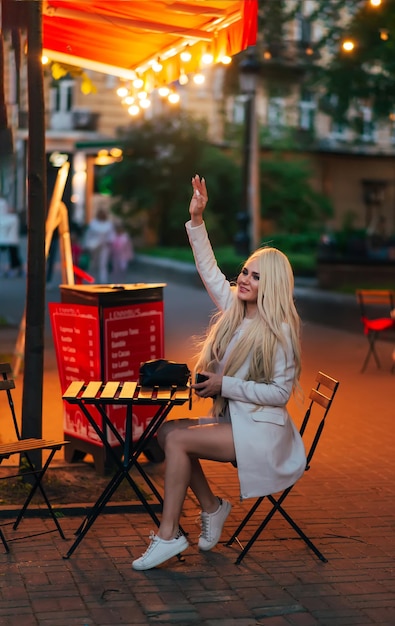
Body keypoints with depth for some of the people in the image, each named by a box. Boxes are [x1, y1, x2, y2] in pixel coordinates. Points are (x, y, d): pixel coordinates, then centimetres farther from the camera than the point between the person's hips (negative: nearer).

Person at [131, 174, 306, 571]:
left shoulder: (279, 330, -15)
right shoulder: (234, 308, 5)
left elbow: (280, 392, -16)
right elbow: (209, 269, 11)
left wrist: (225, 385, -17)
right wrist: (196, 219, 2)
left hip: (262, 430, -8)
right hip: (232, 419, 8)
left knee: (178, 439, -20)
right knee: (166, 430, -8)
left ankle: (169, 535, -12)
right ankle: (211, 507, 6)